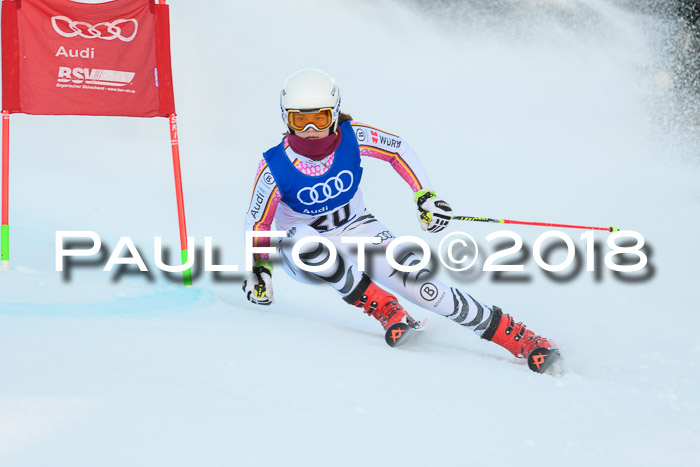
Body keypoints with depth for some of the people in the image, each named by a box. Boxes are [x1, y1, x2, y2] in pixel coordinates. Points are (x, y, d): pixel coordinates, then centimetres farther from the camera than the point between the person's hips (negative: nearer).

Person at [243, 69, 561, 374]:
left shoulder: (352, 138, -21)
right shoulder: (275, 168, -24)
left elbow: (398, 149, -3)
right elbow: (257, 222, -8)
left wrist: (425, 195, -10)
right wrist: (259, 270, -16)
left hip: (356, 231, 1)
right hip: (305, 256, -1)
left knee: (422, 288, -20)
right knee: (304, 239, -40)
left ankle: (518, 336, -14)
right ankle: (382, 307, -23)